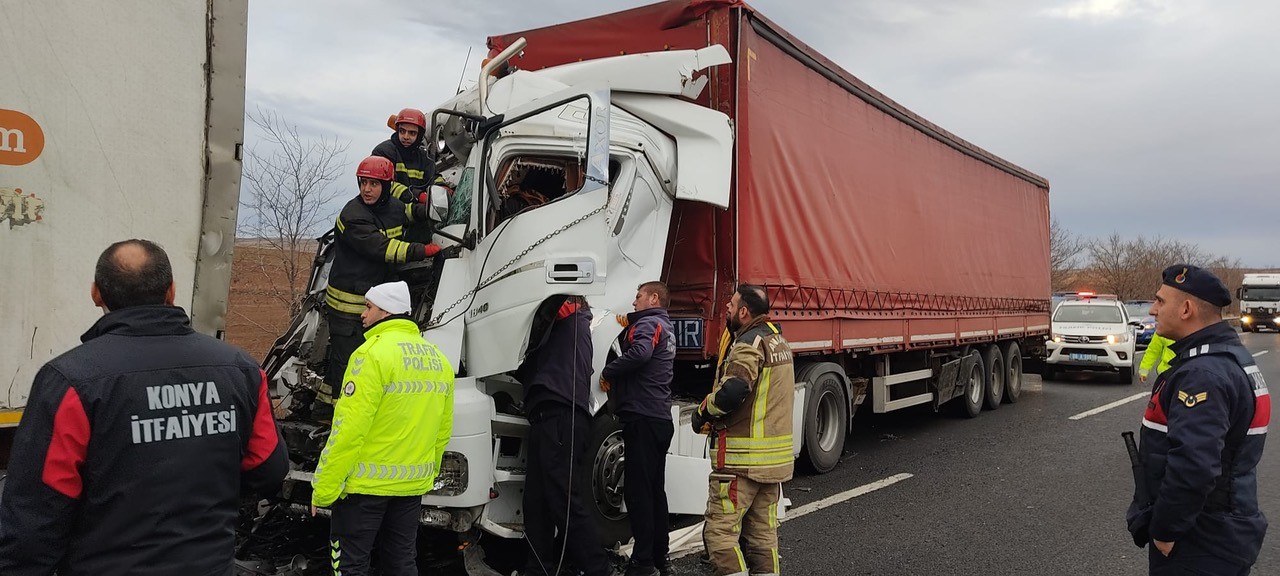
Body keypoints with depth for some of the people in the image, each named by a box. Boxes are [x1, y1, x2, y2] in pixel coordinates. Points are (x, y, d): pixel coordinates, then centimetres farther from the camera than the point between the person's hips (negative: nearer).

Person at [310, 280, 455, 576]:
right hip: (413, 485, 7)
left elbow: (348, 429, -20)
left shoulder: (374, 353, -17)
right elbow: (443, 430, 10)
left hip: (366, 483, -7)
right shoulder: (438, 359, 6)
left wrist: (323, 489, -14)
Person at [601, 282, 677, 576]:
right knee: (655, 489, 14)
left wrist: (607, 372, -17)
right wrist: (627, 328, 13)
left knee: (638, 491, -7)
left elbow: (639, 353, -28)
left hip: (643, 419, -10)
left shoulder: (648, 323, -8)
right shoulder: (666, 328, 23)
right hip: (661, 419, 10)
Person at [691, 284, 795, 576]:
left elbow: (732, 391, -31)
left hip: (742, 459, -10)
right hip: (775, 456, 10)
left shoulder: (749, 344, -16)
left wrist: (704, 411, -12)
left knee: (720, 532, -4)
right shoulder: (776, 338, 14)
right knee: (763, 532, 15)